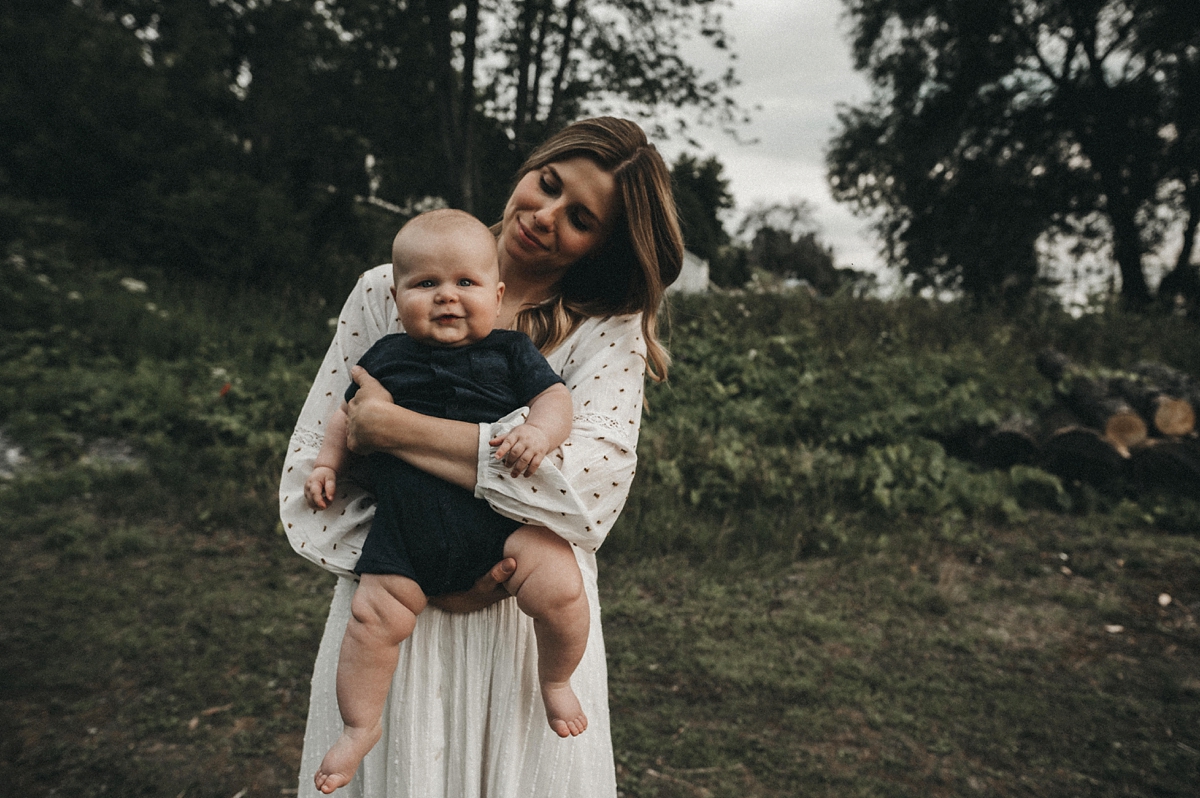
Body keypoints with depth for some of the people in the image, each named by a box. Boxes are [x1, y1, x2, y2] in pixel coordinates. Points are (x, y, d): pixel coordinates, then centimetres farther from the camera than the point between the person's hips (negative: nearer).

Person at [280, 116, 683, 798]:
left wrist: (387, 425, -20)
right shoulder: (386, 292, 0)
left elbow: (589, 488, -23)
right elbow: (307, 481, -2)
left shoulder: (608, 331, -5)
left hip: (533, 632, -1)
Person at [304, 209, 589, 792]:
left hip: (501, 519, -2)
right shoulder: (385, 357, 14)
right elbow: (349, 414, 26)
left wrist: (539, 430, -19)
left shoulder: (510, 352, 8)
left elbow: (555, 397, 2)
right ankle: (359, 727, 25)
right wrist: (327, 463, 15)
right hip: (405, 532, 2)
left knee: (559, 587, -19)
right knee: (372, 617, -2)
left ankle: (555, 681, 13)